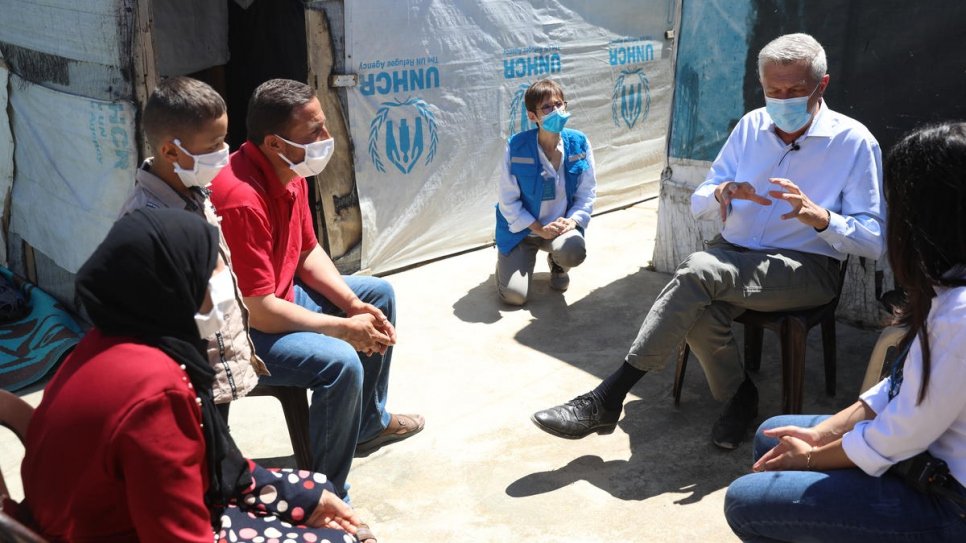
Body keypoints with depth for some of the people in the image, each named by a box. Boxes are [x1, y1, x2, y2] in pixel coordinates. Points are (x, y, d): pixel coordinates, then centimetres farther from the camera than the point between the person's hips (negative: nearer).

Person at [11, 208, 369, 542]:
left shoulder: (124, 343, -3)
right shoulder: (155, 387, -32)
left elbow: (207, 454, 7)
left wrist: (306, 498, 6)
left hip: (129, 511, 9)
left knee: (316, 491, 14)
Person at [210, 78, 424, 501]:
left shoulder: (291, 173, -3)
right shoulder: (243, 200, -32)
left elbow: (308, 253, 10)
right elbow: (259, 311, -31)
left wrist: (354, 305, -4)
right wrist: (344, 328, -23)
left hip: (281, 295, 11)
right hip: (244, 331, -10)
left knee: (379, 293, 18)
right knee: (340, 361, -31)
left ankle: (370, 422, 32)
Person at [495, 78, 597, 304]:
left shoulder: (579, 143, -8)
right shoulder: (517, 147, -16)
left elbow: (587, 192, -1)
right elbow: (508, 200, -12)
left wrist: (572, 220, -17)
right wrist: (539, 229, -17)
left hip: (562, 226, 2)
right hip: (522, 228, -1)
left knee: (573, 251, -34)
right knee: (513, 295, -14)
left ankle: (556, 262, 8)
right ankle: (507, 261, 25)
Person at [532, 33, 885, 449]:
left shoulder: (855, 142, -4)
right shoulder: (752, 126, 9)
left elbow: (873, 241, -7)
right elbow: (698, 203, 12)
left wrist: (819, 216, -27)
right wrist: (721, 194, -13)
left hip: (807, 269, -4)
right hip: (733, 255, 4)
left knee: (700, 270, -33)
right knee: (699, 310, -33)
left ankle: (607, 398, -28)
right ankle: (738, 395, -2)